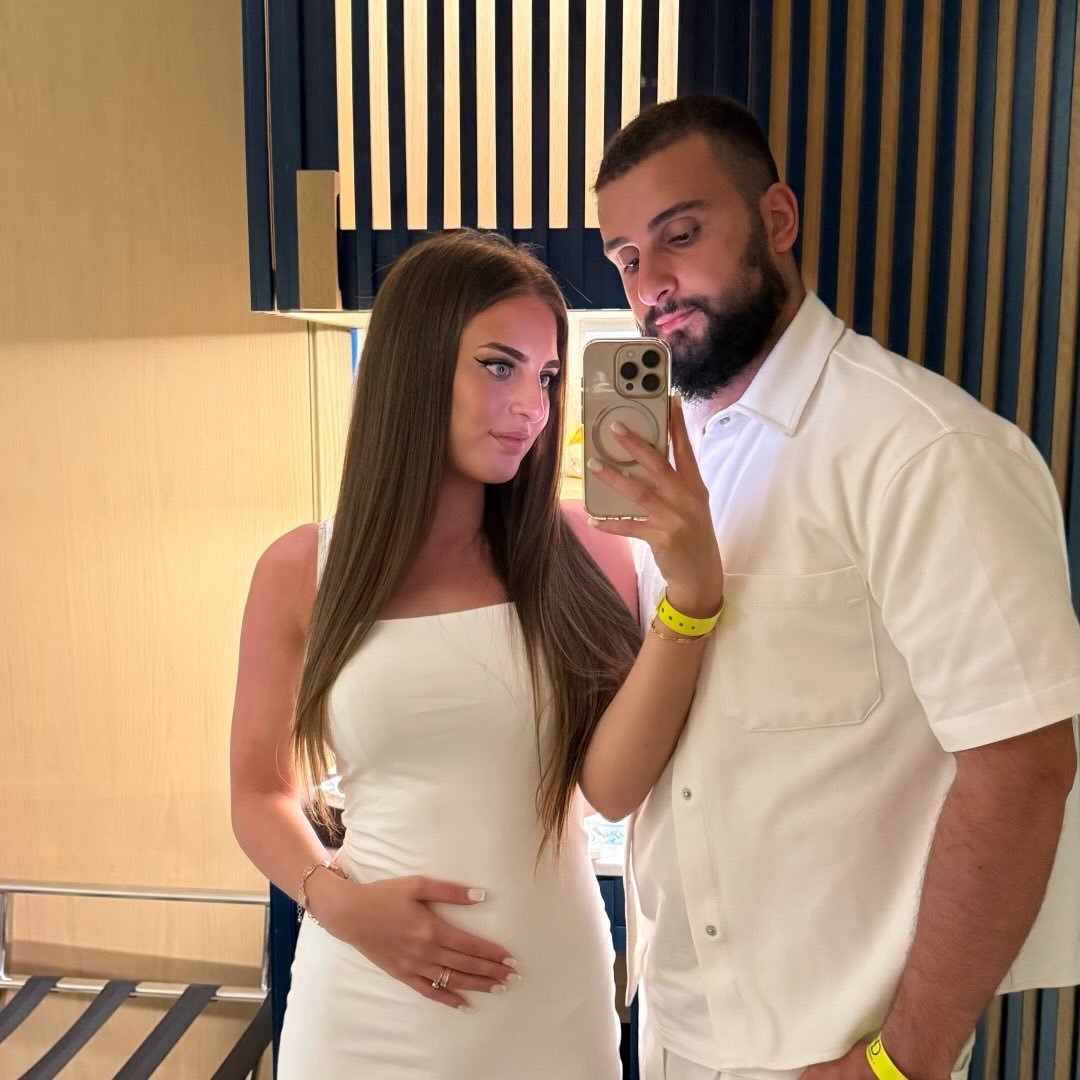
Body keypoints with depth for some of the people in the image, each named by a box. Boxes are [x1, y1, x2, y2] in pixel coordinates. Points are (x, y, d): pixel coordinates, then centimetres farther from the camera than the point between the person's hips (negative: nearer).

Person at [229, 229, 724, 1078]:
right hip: (367, 1005, 0)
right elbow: (262, 793, 4)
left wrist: (694, 587, -24)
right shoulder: (301, 572, -5)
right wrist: (340, 903, -12)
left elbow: (615, 781, -15)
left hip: (550, 999, 1)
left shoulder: (583, 553, -5)